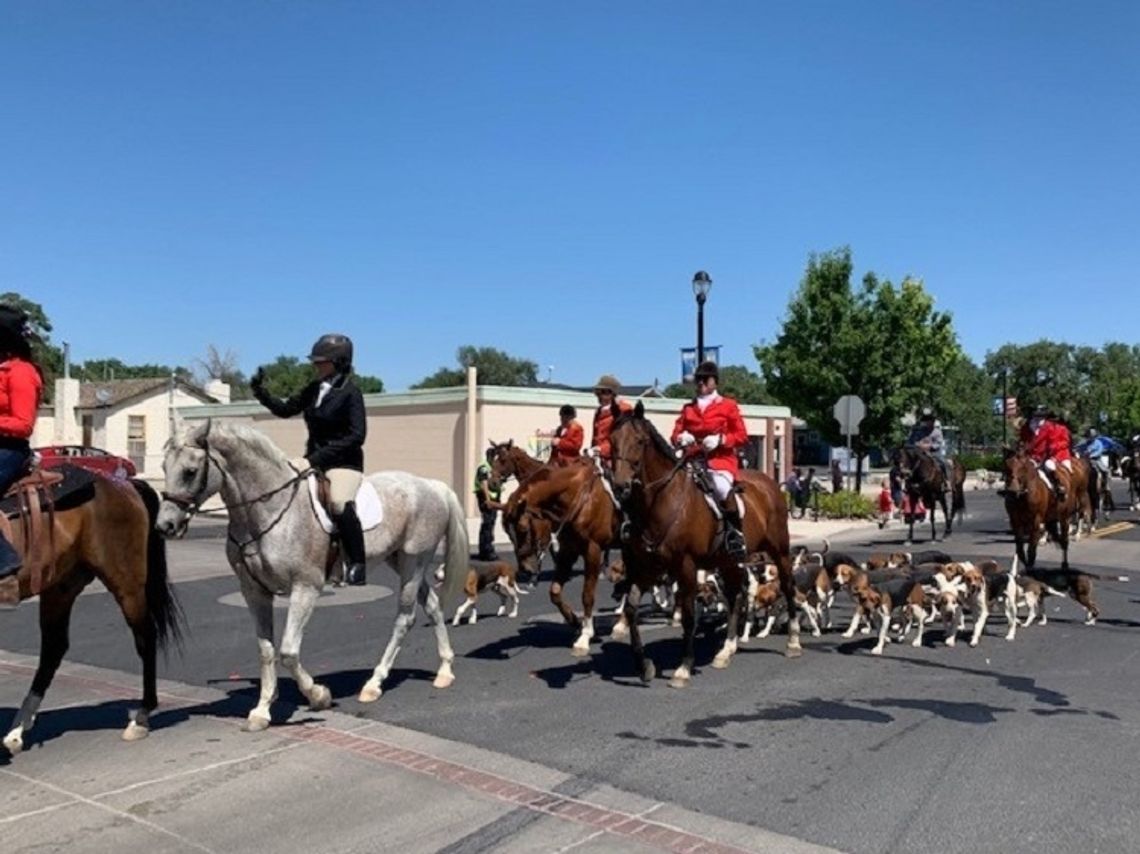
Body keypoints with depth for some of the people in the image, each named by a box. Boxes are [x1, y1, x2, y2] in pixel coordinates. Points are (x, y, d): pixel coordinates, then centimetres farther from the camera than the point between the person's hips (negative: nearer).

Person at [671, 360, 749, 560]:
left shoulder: (728, 405, 8)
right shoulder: (688, 408, 17)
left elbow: (742, 435, 3)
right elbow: (676, 433, 15)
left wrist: (720, 440, -14)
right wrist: (681, 438, -10)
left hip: (721, 459, -4)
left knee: (721, 486, -35)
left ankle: (736, 534, -20)